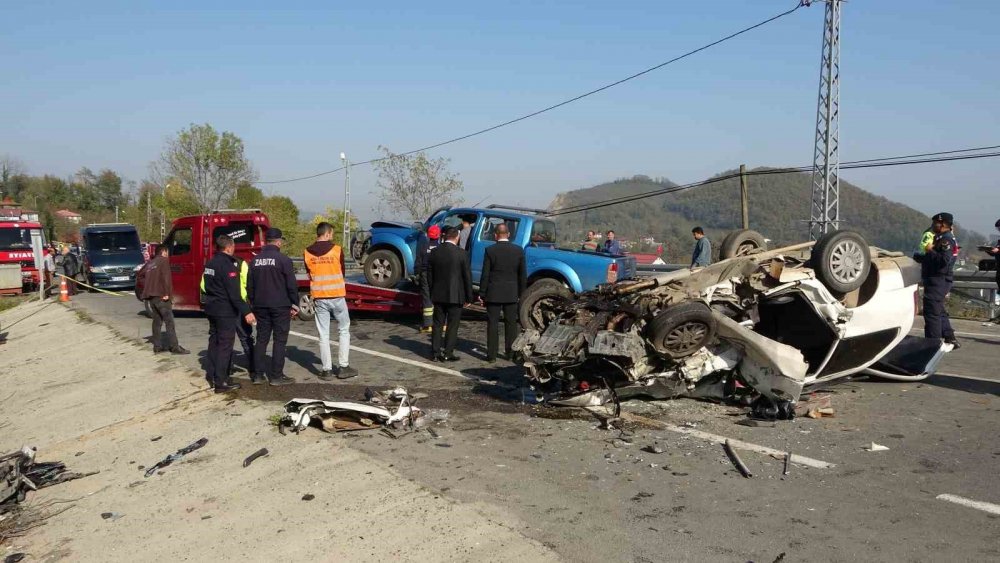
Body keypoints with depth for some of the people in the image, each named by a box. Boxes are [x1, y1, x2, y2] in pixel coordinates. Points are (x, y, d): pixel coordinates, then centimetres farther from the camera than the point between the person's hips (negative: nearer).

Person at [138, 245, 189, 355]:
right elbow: (166, 277, -15)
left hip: (149, 296, 8)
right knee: (169, 321, -7)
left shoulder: (150, 263, 19)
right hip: (160, 296, -8)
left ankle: (157, 346, 13)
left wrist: (147, 287, 16)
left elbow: (139, 277, 22)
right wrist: (167, 293, -16)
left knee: (157, 321, 13)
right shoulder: (164, 261, -2)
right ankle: (174, 347, -10)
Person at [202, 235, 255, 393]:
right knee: (225, 345, -5)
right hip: (225, 311, -9)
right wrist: (246, 312, -25)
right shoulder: (227, 265, -19)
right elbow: (234, 294, -24)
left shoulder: (210, 264, 10)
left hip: (211, 309, 9)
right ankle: (221, 382, -5)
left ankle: (211, 376, 25)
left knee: (214, 341, 17)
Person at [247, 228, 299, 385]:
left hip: (260, 306, 6)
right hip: (280, 306, -5)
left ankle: (258, 374, 14)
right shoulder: (283, 260, -11)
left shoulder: (255, 260, 7)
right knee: (280, 340, 0)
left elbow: (249, 285, 13)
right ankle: (276, 376, 0)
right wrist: (294, 304, -2)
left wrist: (253, 303, 22)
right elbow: (292, 285, -11)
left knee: (261, 339, 12)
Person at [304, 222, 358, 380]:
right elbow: (342, 272, 3)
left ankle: (326, 369, 9)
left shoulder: (307, 253, -1)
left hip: (319, 297, 2)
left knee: (323, 334, 8)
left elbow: (310, 274, 8)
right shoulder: (336, 250, -8)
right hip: (337, 296, -2)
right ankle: (343, 367, 9)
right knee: (343, 331, 11)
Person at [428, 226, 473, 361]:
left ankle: (435, 352, 13)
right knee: (452, 326, 5)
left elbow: (429, 275, 6)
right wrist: (469, 297, 1)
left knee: (437, 324, 11)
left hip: (438, 295, 4)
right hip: (455, 296, -3)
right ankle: (448, 354, 6)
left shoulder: (434, 253, 1)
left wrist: (432, 293, 15)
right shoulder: (462, 254, -10)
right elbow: (467, 277, -7)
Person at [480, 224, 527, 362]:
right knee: (511, 324, 11)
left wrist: (482, 293, 0)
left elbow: (485, 274, -8)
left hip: (494, 293, -2)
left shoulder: (490, 250, -9)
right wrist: (521, 293, 13)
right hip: (511, 294, 2)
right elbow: (523, 274, 4)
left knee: (493, 324, 3)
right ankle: (510, 353, 16)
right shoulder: (518, 251, -1)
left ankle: (492, 355, 4)